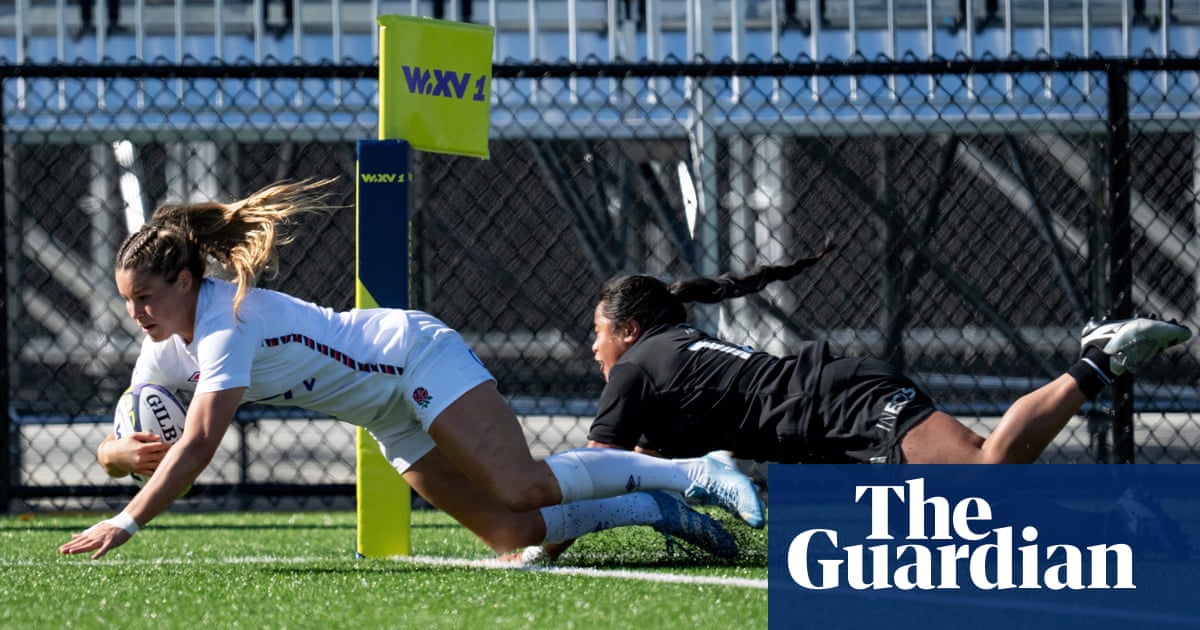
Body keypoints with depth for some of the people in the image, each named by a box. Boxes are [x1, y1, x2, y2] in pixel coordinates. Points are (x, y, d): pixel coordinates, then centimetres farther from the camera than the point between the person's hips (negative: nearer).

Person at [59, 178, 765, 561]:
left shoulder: (225, 320, -26)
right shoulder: (164, 352, 0)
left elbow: (200, 443, -34)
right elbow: (116, 446, 2)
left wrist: (124, 525, -37)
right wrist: (123, 451, -24)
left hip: (419, 357, -8)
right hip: (395, 420, 8)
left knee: (523, 489, -24)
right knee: (511, 533, -5)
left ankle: (697, 472, -15)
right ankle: (652, 509, 8)